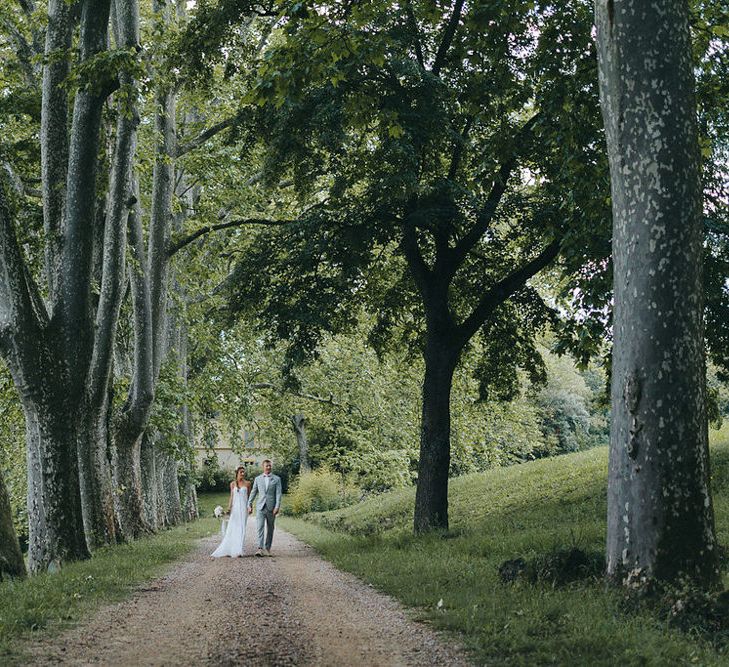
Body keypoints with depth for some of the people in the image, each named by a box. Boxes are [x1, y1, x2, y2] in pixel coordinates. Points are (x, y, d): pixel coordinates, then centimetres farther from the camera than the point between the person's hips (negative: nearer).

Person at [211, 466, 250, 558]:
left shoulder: (247, 483, 5)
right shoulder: (233, 484, 8)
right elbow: (231, 497, 9)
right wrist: (229, 507, -2)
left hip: (243, 508, -1)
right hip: (235, 507, 1)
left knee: (241, 529, -4)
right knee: (232, 529, -2)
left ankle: (238, 551, -2)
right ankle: (228, 550, 3)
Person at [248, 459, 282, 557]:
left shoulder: (276, 479, 3)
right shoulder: (257, 479, 9)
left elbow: (278, 494, -3)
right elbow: (253, 493, 13)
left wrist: (277, 507, -12)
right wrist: (249, 504, 7)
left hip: (271, 508, 0)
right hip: (260, 507, 0)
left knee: (270, 529, 8)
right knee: (260, 527, -13)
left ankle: (267, 548, 19)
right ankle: (260, 549, -22)